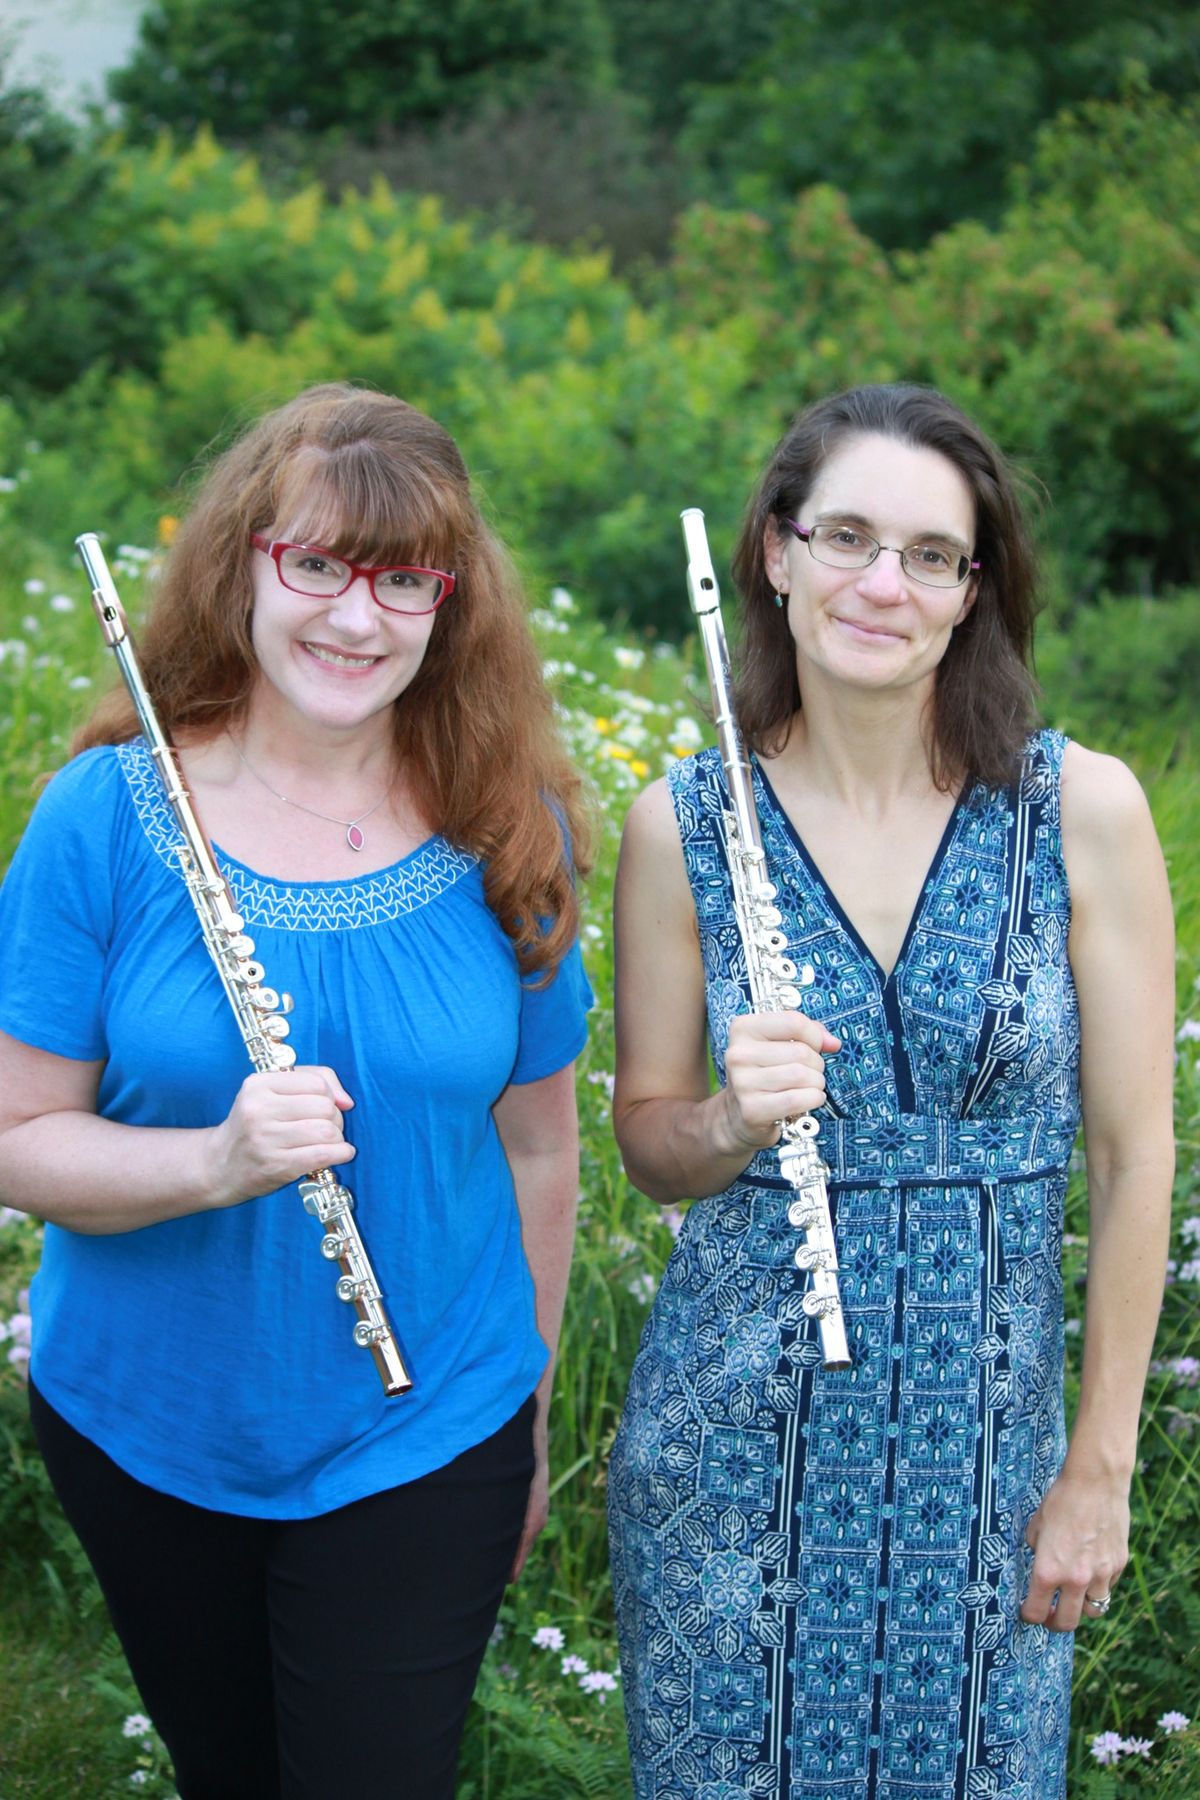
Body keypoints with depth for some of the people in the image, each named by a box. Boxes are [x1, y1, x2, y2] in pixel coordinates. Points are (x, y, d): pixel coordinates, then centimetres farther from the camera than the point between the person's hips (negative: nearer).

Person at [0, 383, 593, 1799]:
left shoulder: (507, 835, -8)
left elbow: (535, 1141, 1)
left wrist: (529, 1414, 8)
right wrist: (217, 1162, -30)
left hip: (425, 1444, 0)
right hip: (143, 1430, 1)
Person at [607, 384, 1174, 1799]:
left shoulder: (1083, 806, -9)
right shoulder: (683, 823, -7)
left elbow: (1135, 1153, -4)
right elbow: (646, 1141, 4)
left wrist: (1100, 1470, -2)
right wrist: (734, 1122, -19)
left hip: (987, 1419, 0)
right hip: (735, 1420, 1)